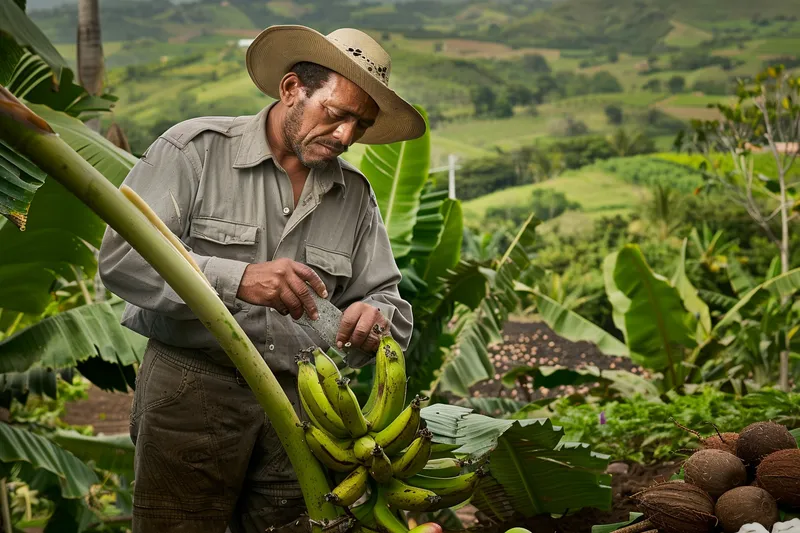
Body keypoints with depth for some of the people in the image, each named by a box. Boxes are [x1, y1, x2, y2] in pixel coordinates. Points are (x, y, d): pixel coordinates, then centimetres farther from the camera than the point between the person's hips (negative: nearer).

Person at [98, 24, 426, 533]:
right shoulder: (196, 148, -4)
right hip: (193, 389, -4)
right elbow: (122, 257, -13)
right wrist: (237, 279, -26)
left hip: (300, 400, 4)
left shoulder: (355, 195, 11)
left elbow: (388, 300, 11)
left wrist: (375, 318, -14)